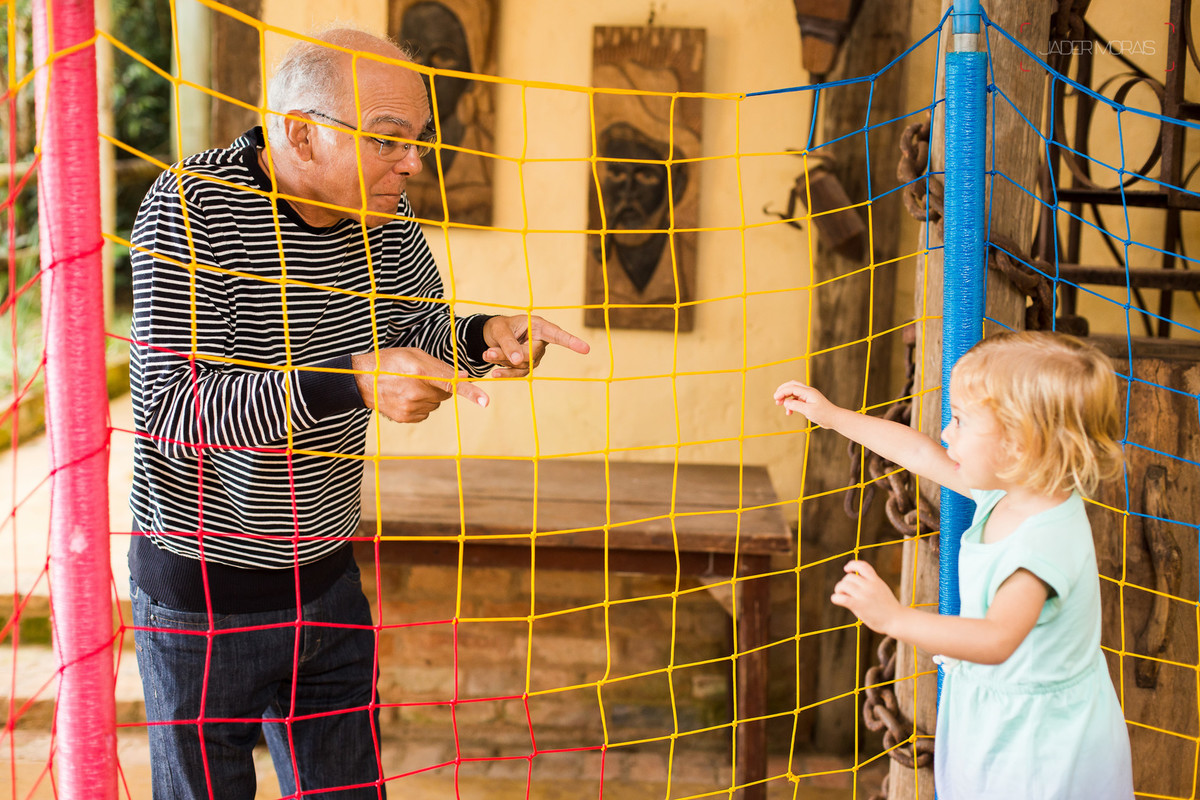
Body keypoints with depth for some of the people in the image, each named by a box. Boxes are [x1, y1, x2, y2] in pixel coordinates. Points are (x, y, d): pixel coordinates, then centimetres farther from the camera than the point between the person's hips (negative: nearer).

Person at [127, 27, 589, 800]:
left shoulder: (382, 209, -2)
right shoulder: (190, 207, -22)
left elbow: (418, 327, 14)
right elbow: (170, 412, -29)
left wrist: (484, 336, -10)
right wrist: (352, 383, -40)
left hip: (326, 576, 6)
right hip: (203, 591, -6)